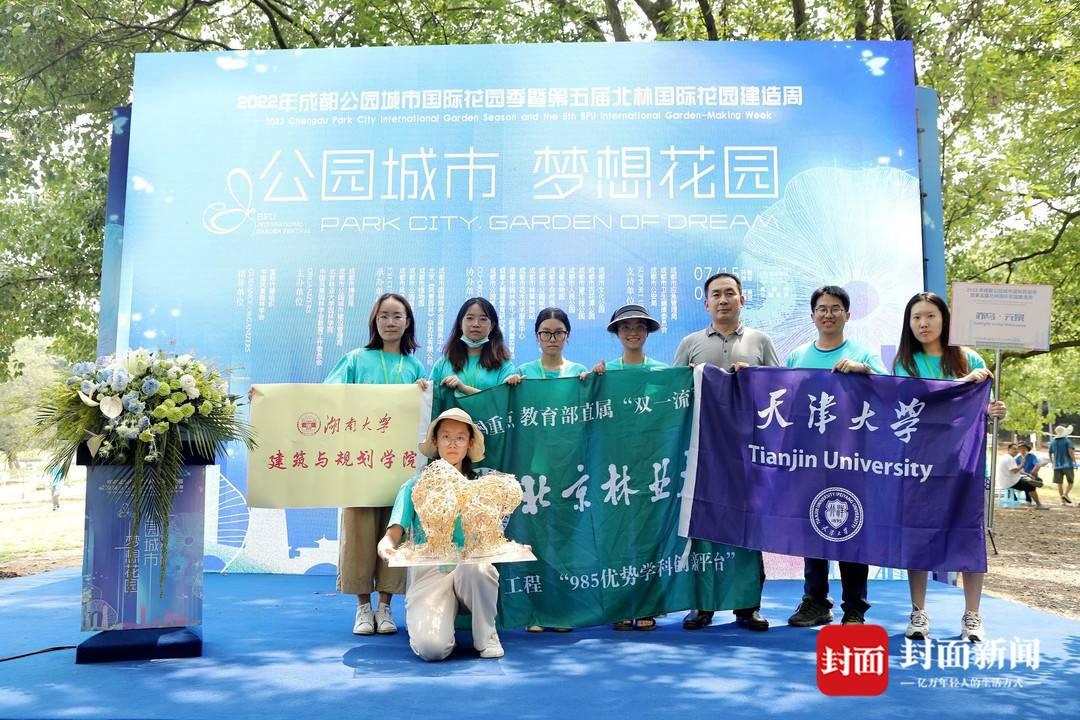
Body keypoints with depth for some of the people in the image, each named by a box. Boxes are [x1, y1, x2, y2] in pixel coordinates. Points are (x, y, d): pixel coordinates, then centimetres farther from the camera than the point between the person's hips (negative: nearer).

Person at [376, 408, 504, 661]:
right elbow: (394, 532, -3)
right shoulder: (415, 486, 7)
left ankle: (486, 634, -9)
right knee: (432, 648, -28)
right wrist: (387, 545, -27)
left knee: (477, 565, -37)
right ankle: (422, 620, 10)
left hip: (470, 571, 2)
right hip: (429, 572, -1)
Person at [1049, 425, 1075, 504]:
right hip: (1067, 465, -4)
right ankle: (1065, 494, -17)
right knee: (1070, 482, 5)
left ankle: (1063, 500, 6)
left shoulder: (1052, 442, 9)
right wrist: (1074, 461, -9)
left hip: (1057, 465, 4)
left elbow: (1050, 454, 14)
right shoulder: (1067, 441, -5)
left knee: (1060, 483, 7)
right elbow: (1070, 451, -17)